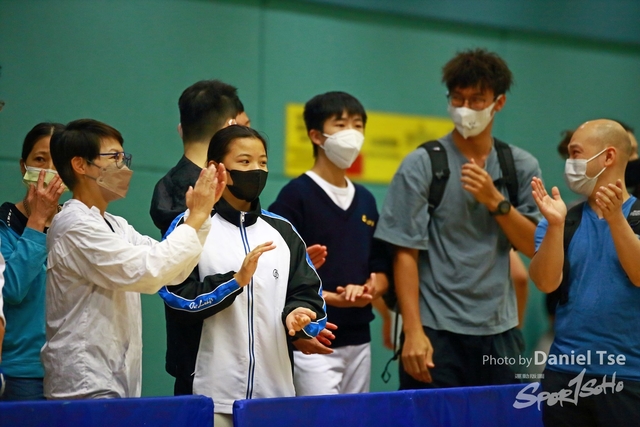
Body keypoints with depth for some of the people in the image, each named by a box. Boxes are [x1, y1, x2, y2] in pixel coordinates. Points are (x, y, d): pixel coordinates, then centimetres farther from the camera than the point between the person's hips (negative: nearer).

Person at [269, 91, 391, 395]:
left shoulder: (365, 200, 15)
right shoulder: (296, 194, -6)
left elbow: (380, 270, 17)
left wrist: (367, 291, -6)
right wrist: (331, 298, -19)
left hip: (358, 339, 7)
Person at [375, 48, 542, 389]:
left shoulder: (522, 166, 8)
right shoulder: (421, 165, -3)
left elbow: (533, 246, 5)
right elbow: (405, 253, -6)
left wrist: (494, 200, -10)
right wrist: (413, 331, -14)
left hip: (498, 333, 4)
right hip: (437, 332, -3)